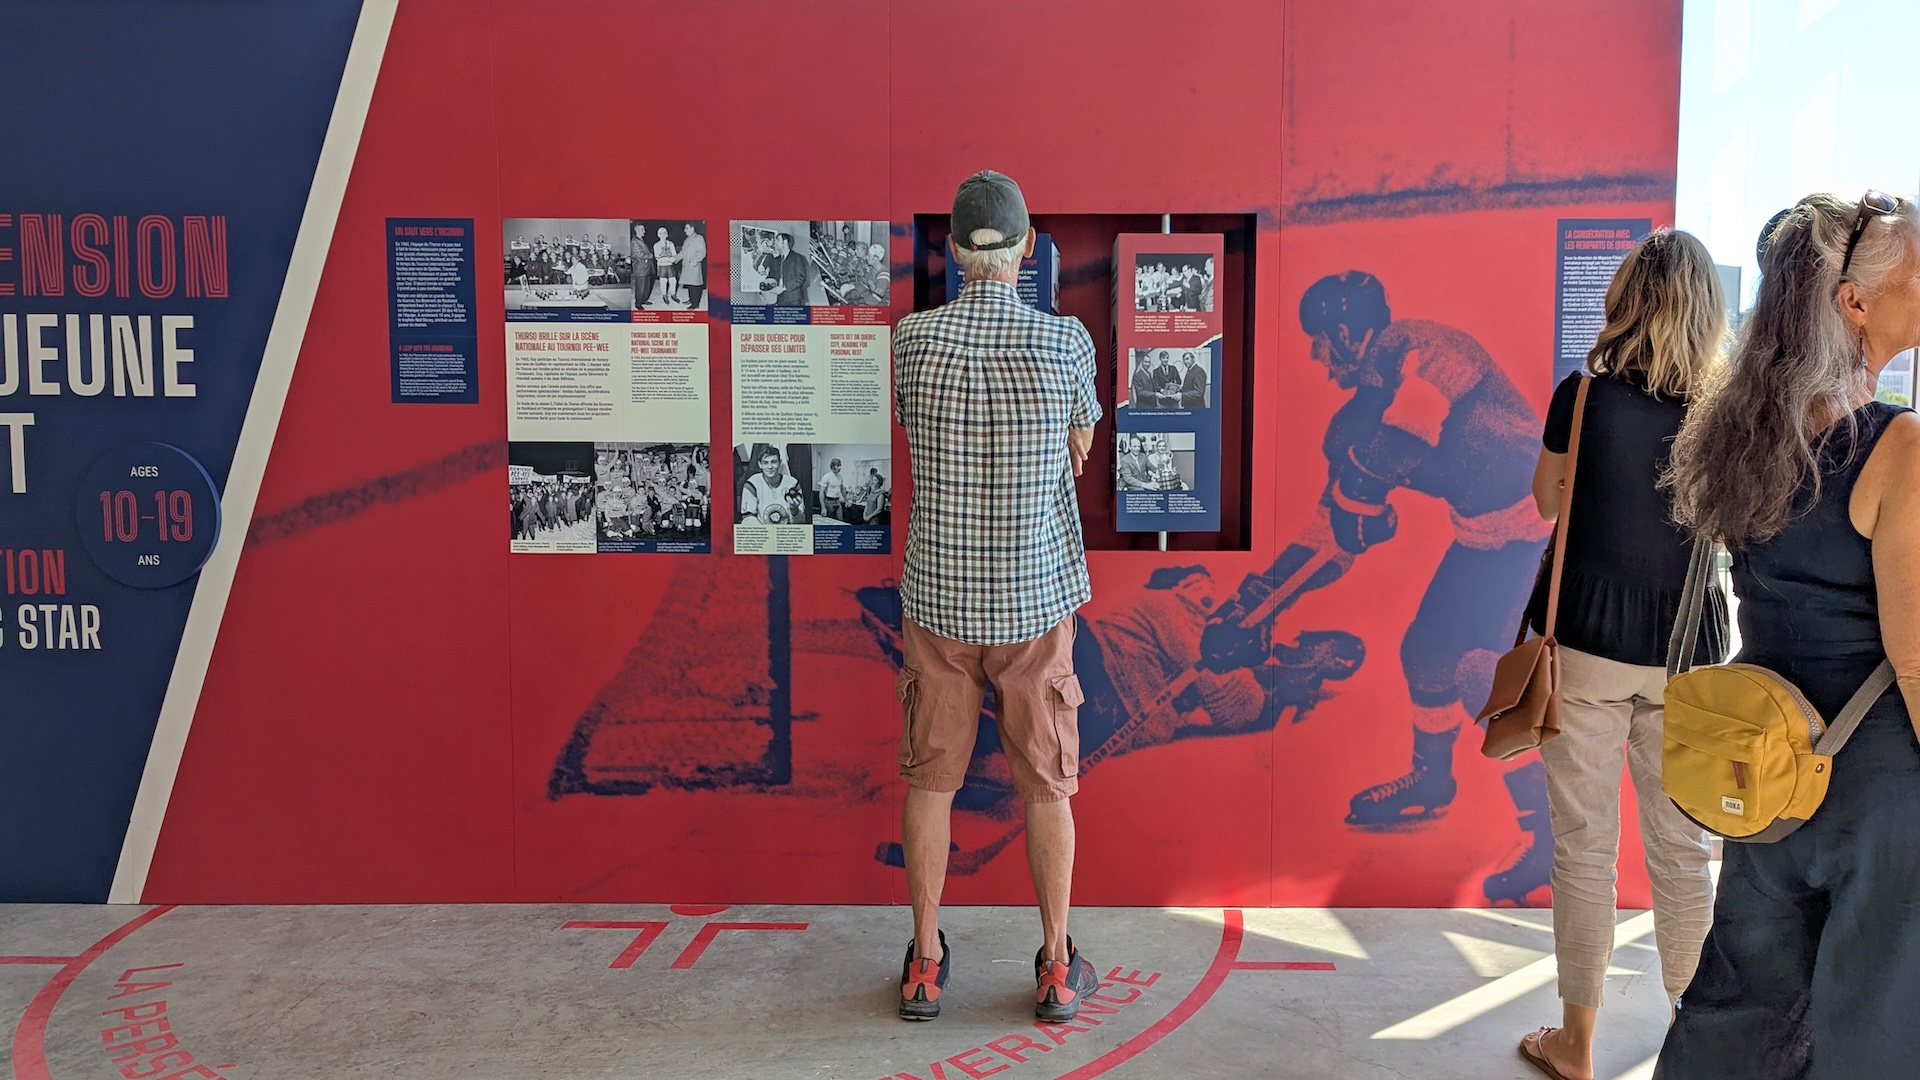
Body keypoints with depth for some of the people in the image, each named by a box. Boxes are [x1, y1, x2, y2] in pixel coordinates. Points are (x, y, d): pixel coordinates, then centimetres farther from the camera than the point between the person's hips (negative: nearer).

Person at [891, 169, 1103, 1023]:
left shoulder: (912, 339, -9)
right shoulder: (1066, 341, -11)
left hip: (937, 598, 1)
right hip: (1034, 599, -1)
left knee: (931, 780, 13)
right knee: (1046, 783, 11)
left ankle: (926, 964, 21)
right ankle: (1057, 967, 20)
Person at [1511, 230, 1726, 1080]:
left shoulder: (1585, 396, -11)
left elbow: (1546, 500, 5)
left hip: (1589, 646, -2)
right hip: (1686, 655, 3)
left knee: (1584, 846, 7)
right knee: (1684, 848, 14)